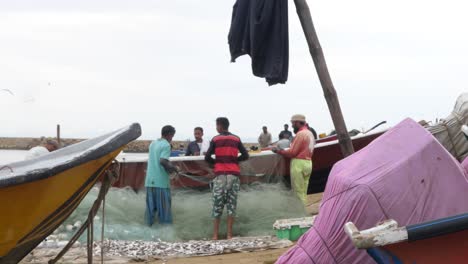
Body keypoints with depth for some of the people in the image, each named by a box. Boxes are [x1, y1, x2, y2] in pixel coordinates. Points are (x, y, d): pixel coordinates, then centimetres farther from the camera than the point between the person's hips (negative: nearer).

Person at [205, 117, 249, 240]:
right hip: (233, 174, 2)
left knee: (217, 204, 4)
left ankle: (215, 235, 4)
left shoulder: (215, 140, 2)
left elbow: (207, 158, -3)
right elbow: (245, 156, 4)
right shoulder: (236, 139, 7)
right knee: (231, 203, 5)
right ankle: (229, 234, 4)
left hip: (220, 175, -1)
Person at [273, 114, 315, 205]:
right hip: (308, 163, 9)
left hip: (299, 163, -9)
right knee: (303, 192, 11)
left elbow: (292, 152, -15)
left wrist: (278, 151, -3)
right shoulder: (310, 133, 15)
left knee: (298, 192, -4)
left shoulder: (300, 134, -14)